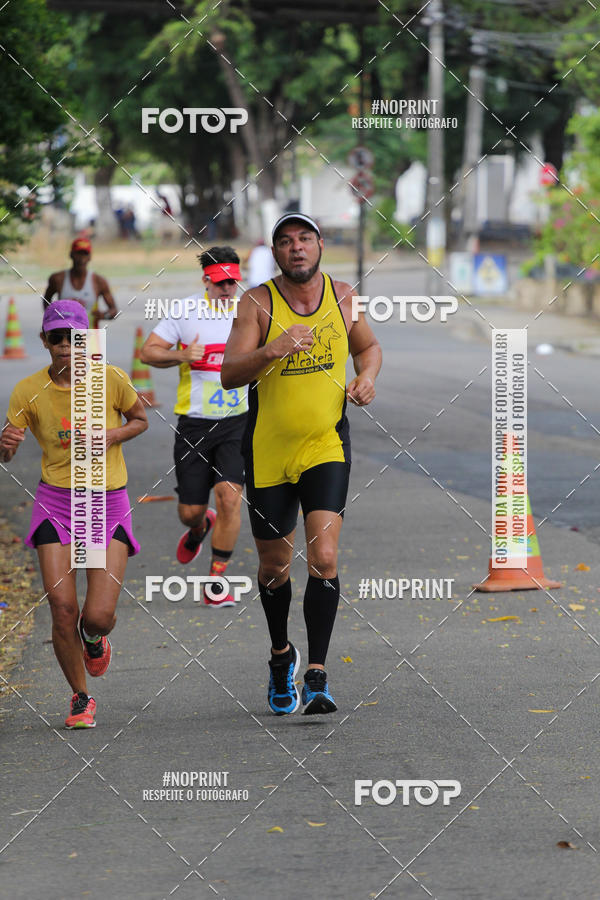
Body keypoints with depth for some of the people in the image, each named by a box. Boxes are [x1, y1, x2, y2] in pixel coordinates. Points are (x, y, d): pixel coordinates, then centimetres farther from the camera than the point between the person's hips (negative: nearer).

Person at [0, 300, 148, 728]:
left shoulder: (111, 380, -7)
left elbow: (141, 420, 10)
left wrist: (111, 436, -11)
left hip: (109, 504, -1)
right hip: (56, 501, 1)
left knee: (98, 615, -11)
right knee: (63, 609, -9)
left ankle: (94, 637, 30)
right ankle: (81, 697, 15)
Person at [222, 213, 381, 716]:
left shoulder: (342, 296, 2)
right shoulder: (258, 303, -7)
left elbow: (368, 346, 21)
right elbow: (229, 376, -15)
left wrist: (367, 377, -1)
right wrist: (272, 351, -32)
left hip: (326, 447, 0)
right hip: (268, 452, 0)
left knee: (324, 558, -16)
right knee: (274, 566, 11)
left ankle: (317, 675, -14)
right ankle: (281, 654, 37)